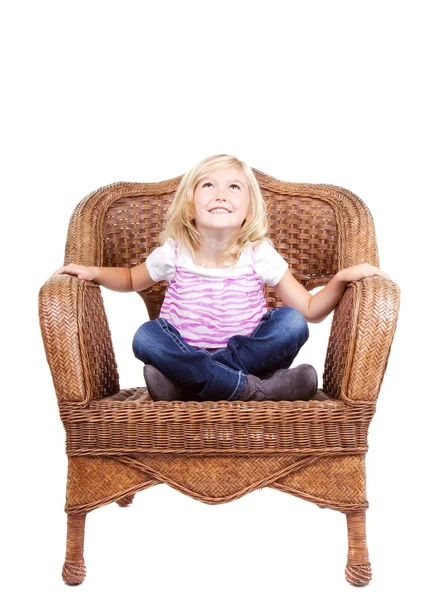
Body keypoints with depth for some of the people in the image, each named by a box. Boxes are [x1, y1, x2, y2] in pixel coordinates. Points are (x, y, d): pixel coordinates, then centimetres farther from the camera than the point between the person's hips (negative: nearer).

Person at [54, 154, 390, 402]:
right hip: (185, 353, 0)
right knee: (147, 336, -29)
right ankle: (253, 389, -33)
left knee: (292, 324, -26)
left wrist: (341, 278, -18)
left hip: (250, 353, 0)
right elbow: (132, 279, 18)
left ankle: (185, 383, -29)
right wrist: (95, 273, -1)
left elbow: (310, 310, -2)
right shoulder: (174, 254, -3)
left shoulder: (259, 254, -5)